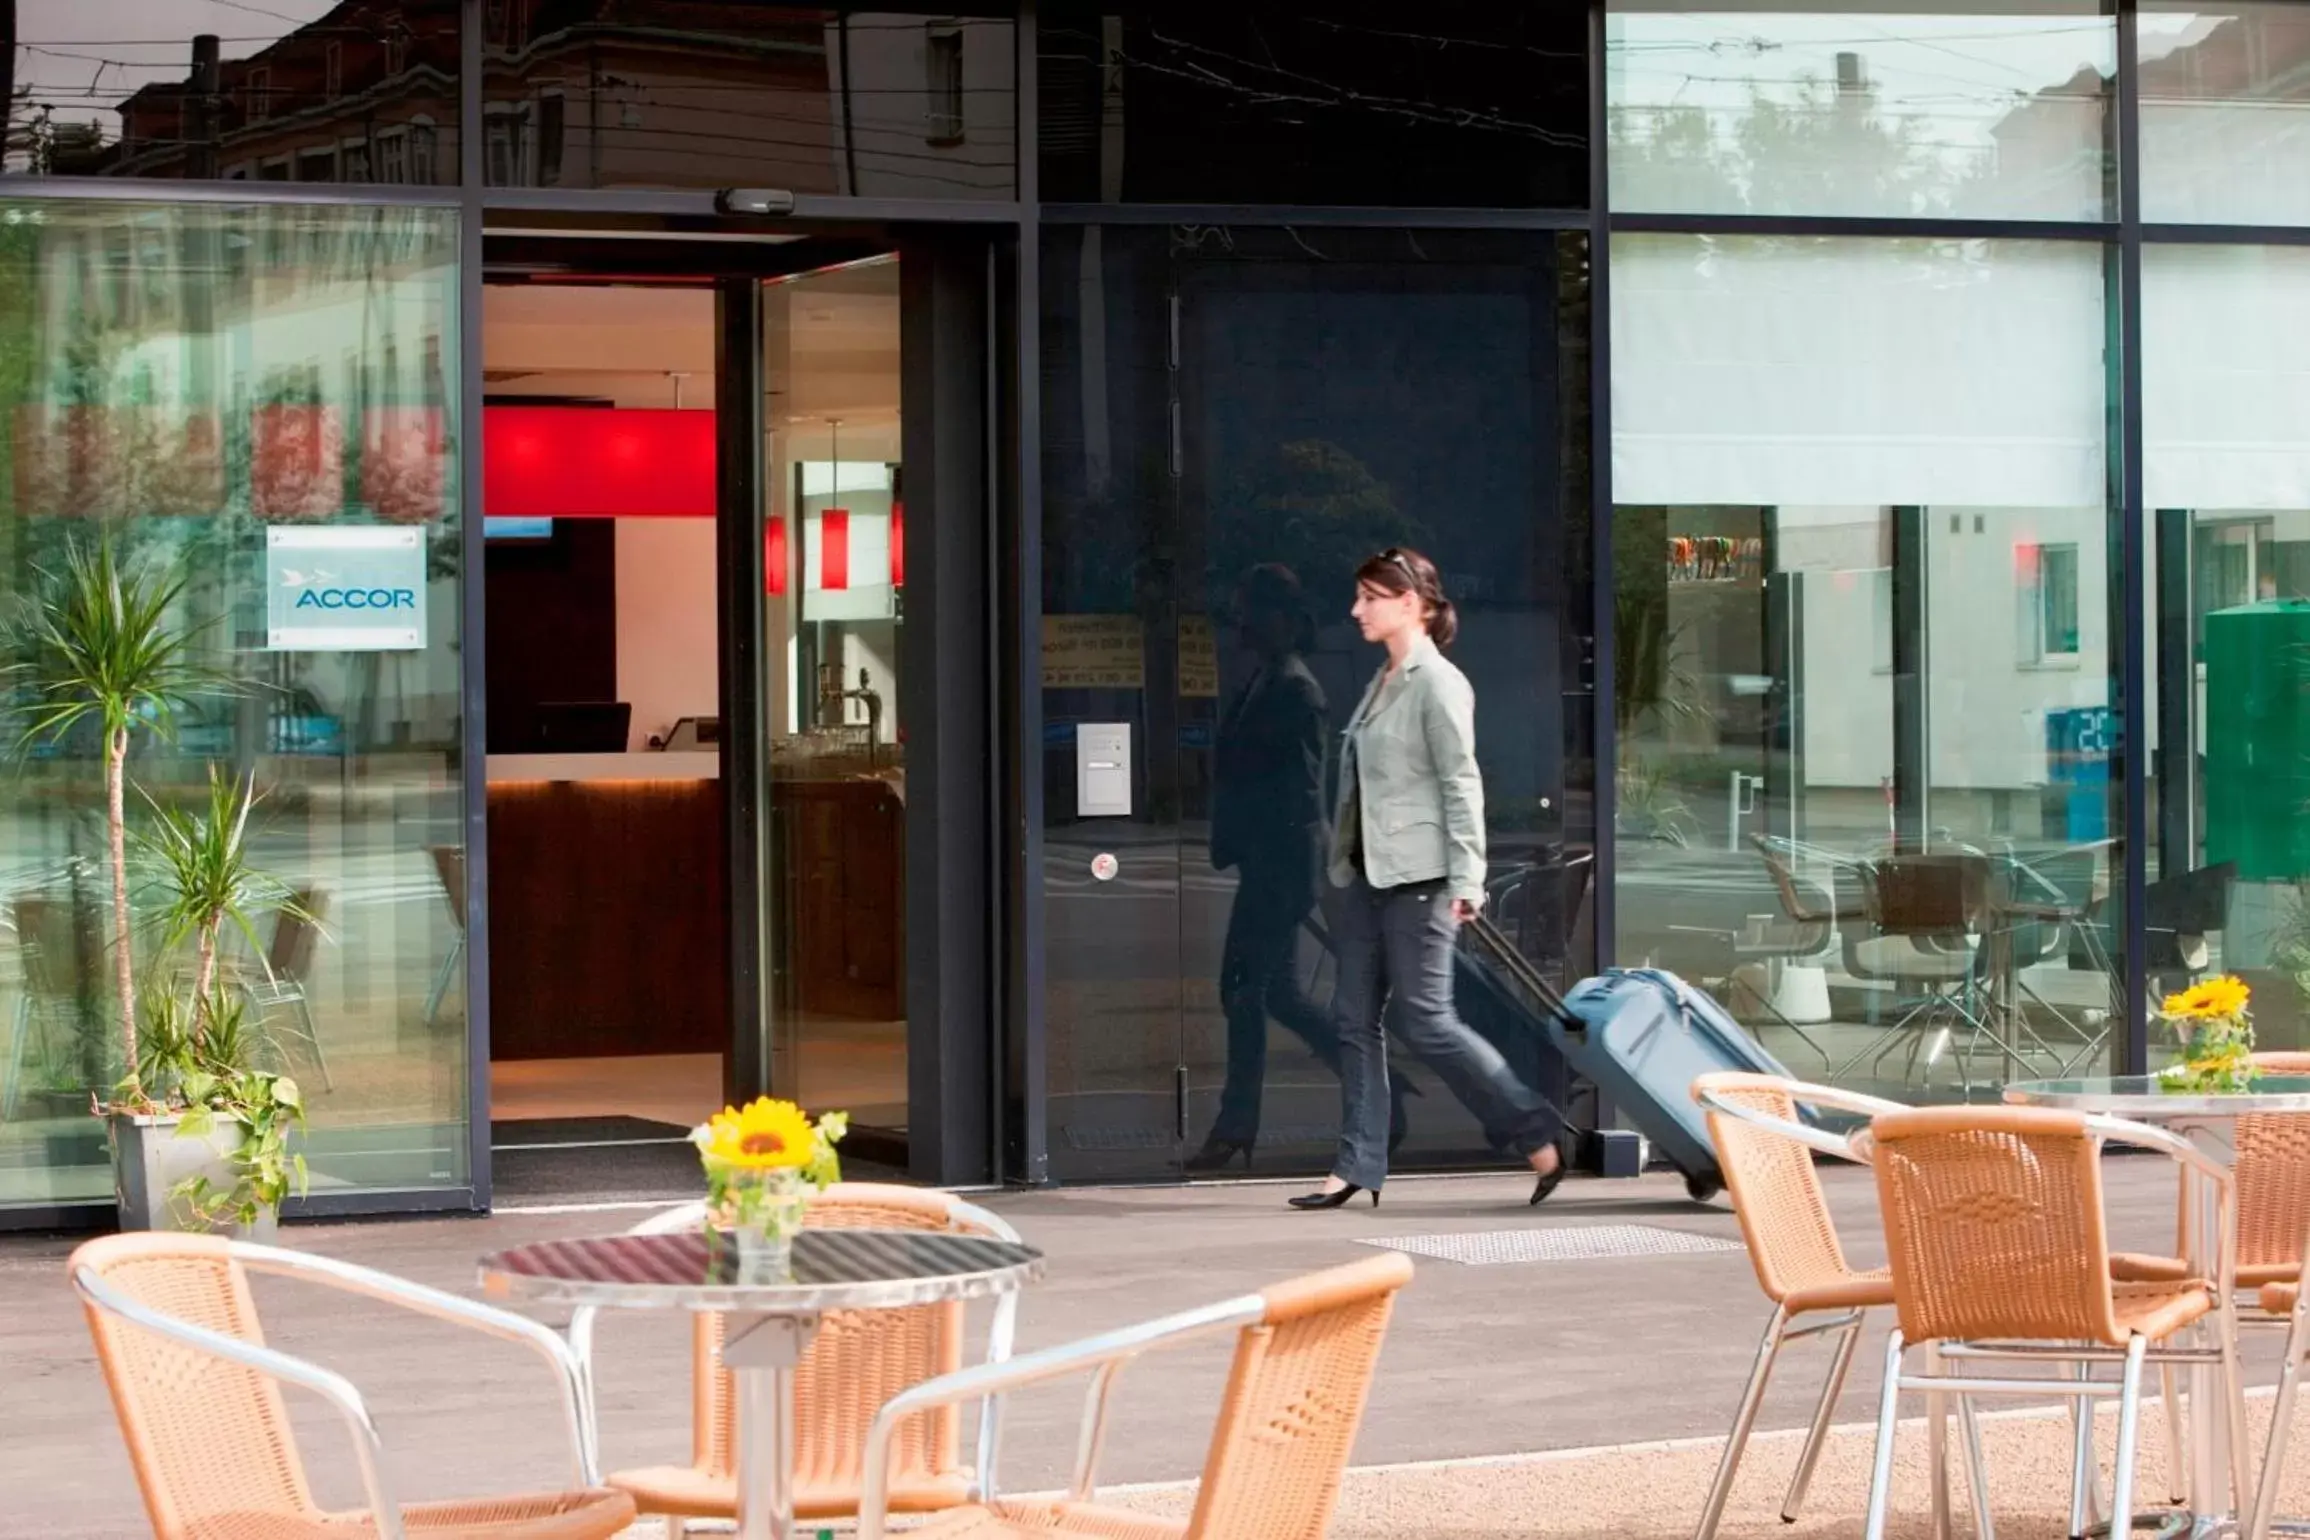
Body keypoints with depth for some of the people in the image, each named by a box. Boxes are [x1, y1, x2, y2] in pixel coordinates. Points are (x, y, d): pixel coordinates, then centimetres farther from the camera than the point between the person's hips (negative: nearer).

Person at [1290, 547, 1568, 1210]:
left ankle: (1540, 1138, 2)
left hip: (1416, 877, -9)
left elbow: (1461, 785, -14)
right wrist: (1345, 860, 16)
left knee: (1425, 1021, -7)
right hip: (1368, 875, 9)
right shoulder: (1383, 682, 14)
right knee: (1354, 1018, 6)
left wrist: (1465, 880, -18)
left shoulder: (1438, 684, -11)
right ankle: (1358, 1166, 9)